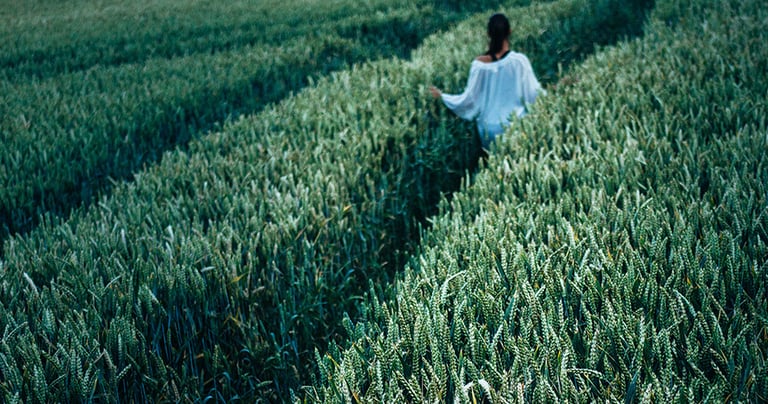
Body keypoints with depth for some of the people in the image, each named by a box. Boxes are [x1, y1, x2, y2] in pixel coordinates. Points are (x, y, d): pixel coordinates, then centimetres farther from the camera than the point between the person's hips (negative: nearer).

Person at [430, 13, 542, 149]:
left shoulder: (479, 64, -7)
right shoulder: (519, 60, -13)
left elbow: (468, 99, -2)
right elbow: (534, 94, -8)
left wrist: (442, 96, 14)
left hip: (489, 127, 2)